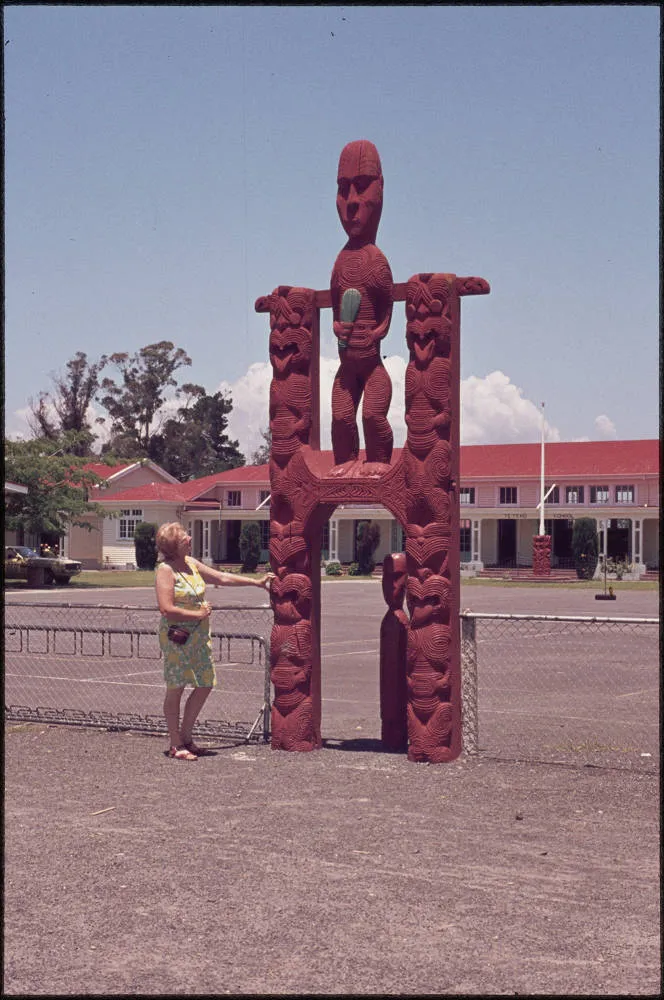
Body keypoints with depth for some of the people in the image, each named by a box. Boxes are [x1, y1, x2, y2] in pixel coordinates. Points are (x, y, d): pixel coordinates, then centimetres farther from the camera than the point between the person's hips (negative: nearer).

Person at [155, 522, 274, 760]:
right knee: (175, 688, 0)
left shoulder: (191, 563, 11)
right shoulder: (165, 570, -13)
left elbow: (221, 577, 23)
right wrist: (198, 614, -14)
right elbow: (167, 609, -21)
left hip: (199, 635, 8)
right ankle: (175, 745, 8)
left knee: (205, 685, 9)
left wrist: (256, 581, 25)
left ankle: (186, 736, 22)